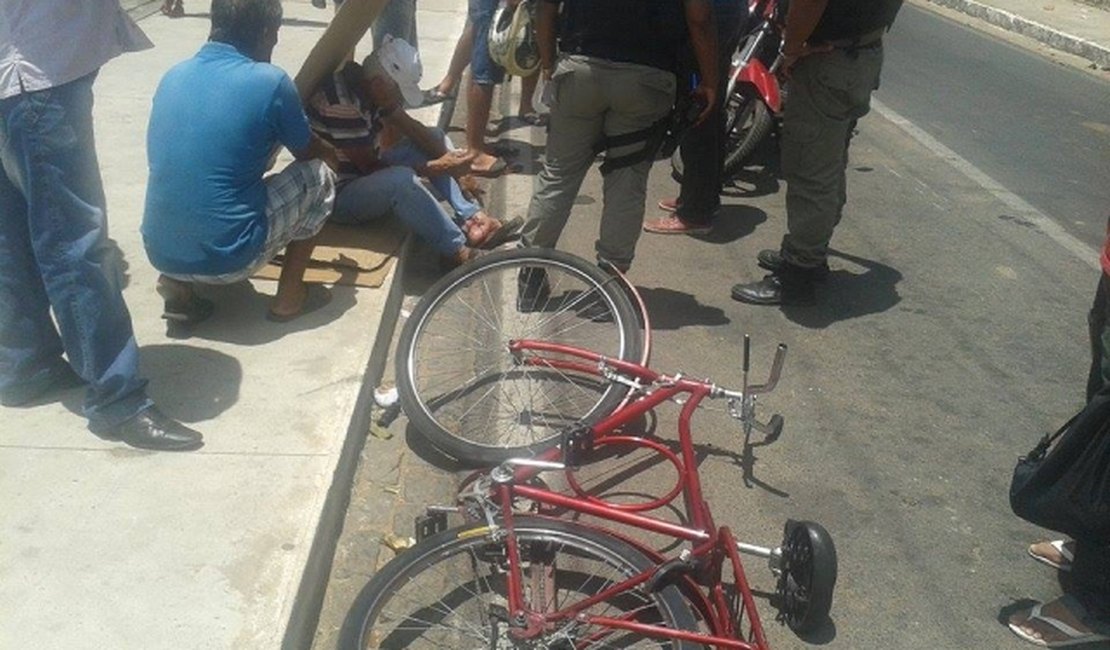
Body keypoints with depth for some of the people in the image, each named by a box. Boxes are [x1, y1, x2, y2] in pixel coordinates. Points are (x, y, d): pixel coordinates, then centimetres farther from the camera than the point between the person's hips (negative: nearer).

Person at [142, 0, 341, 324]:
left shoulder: (174, 75, 8)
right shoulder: (270, 81, -9)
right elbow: (310, 152, 10)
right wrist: (340, 157, 35)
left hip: (160, 252, 6)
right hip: (226, 256, -6)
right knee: (319, 176, 13)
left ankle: (177, 283, 15)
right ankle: (290, 295, 15)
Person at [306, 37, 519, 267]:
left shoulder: (370, 83, -2)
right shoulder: (342, 102, -29)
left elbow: (412, 128, 3)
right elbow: (370, 166, -24)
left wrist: (455, 163, -9)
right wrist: (433, 168, -21)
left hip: (364, 176, 10)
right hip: (337, 195, -10)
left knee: (435, 138, 5)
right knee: (400, 179, -38)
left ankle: (472, 218, -7)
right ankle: (458, 252, -24)